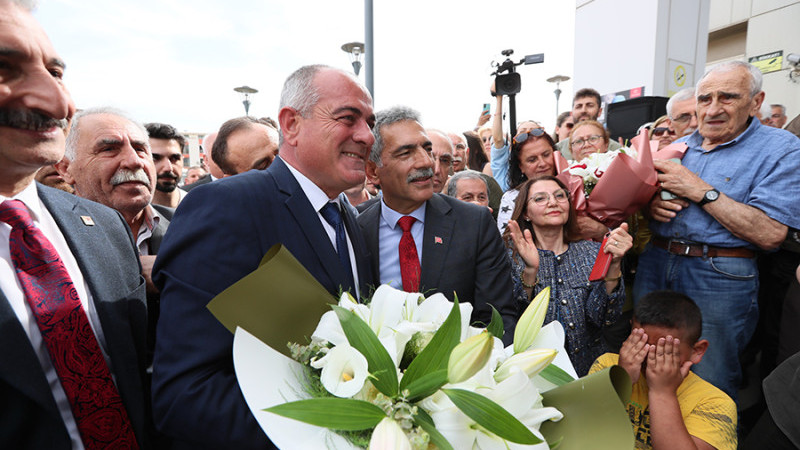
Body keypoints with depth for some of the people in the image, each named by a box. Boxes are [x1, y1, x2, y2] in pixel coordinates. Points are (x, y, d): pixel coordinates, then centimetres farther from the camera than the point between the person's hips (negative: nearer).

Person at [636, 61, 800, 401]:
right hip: (655, 263, 5)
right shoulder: (679, 147, 12)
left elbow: (770, 234, -16)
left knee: (708, 385, 5)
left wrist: (700, 190, -17)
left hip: (719, 276, -5)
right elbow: (651, 197, 18)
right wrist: (651, 204, -6)